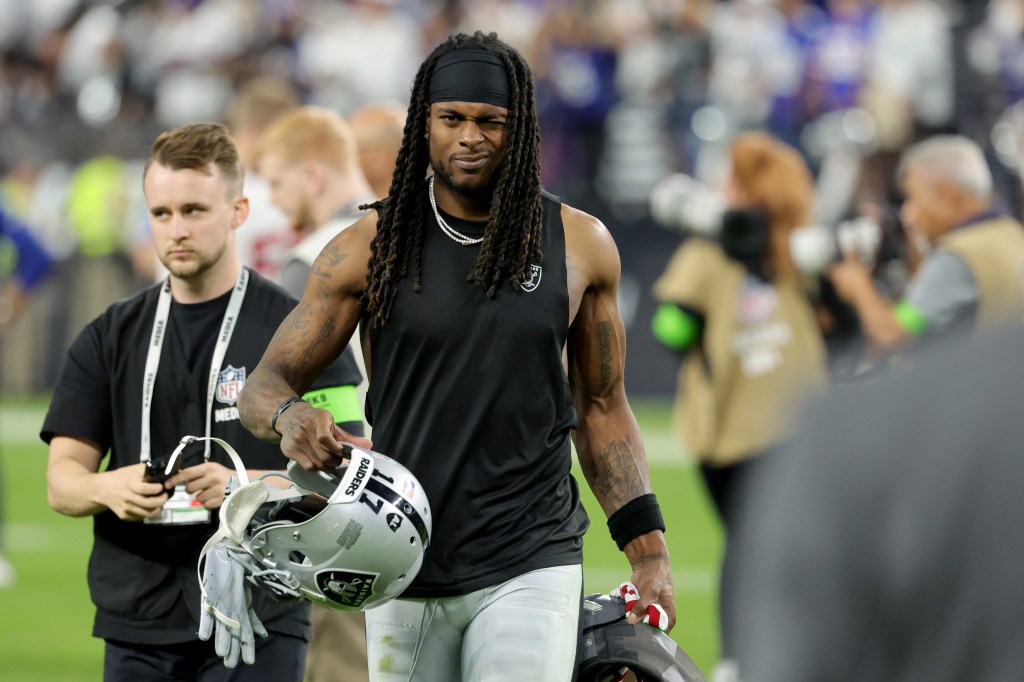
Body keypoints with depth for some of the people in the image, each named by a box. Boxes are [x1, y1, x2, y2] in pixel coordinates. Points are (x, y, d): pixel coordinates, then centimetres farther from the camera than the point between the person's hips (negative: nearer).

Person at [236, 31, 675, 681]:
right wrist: (290, 417, -22)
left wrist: (648, 549, 7)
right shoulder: (369, 249, 2)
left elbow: (600, 406, 14)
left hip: (530, 565, -1)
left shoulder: (579, 245, 5)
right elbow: (267, 383, 3)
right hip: (404, 571, 1)